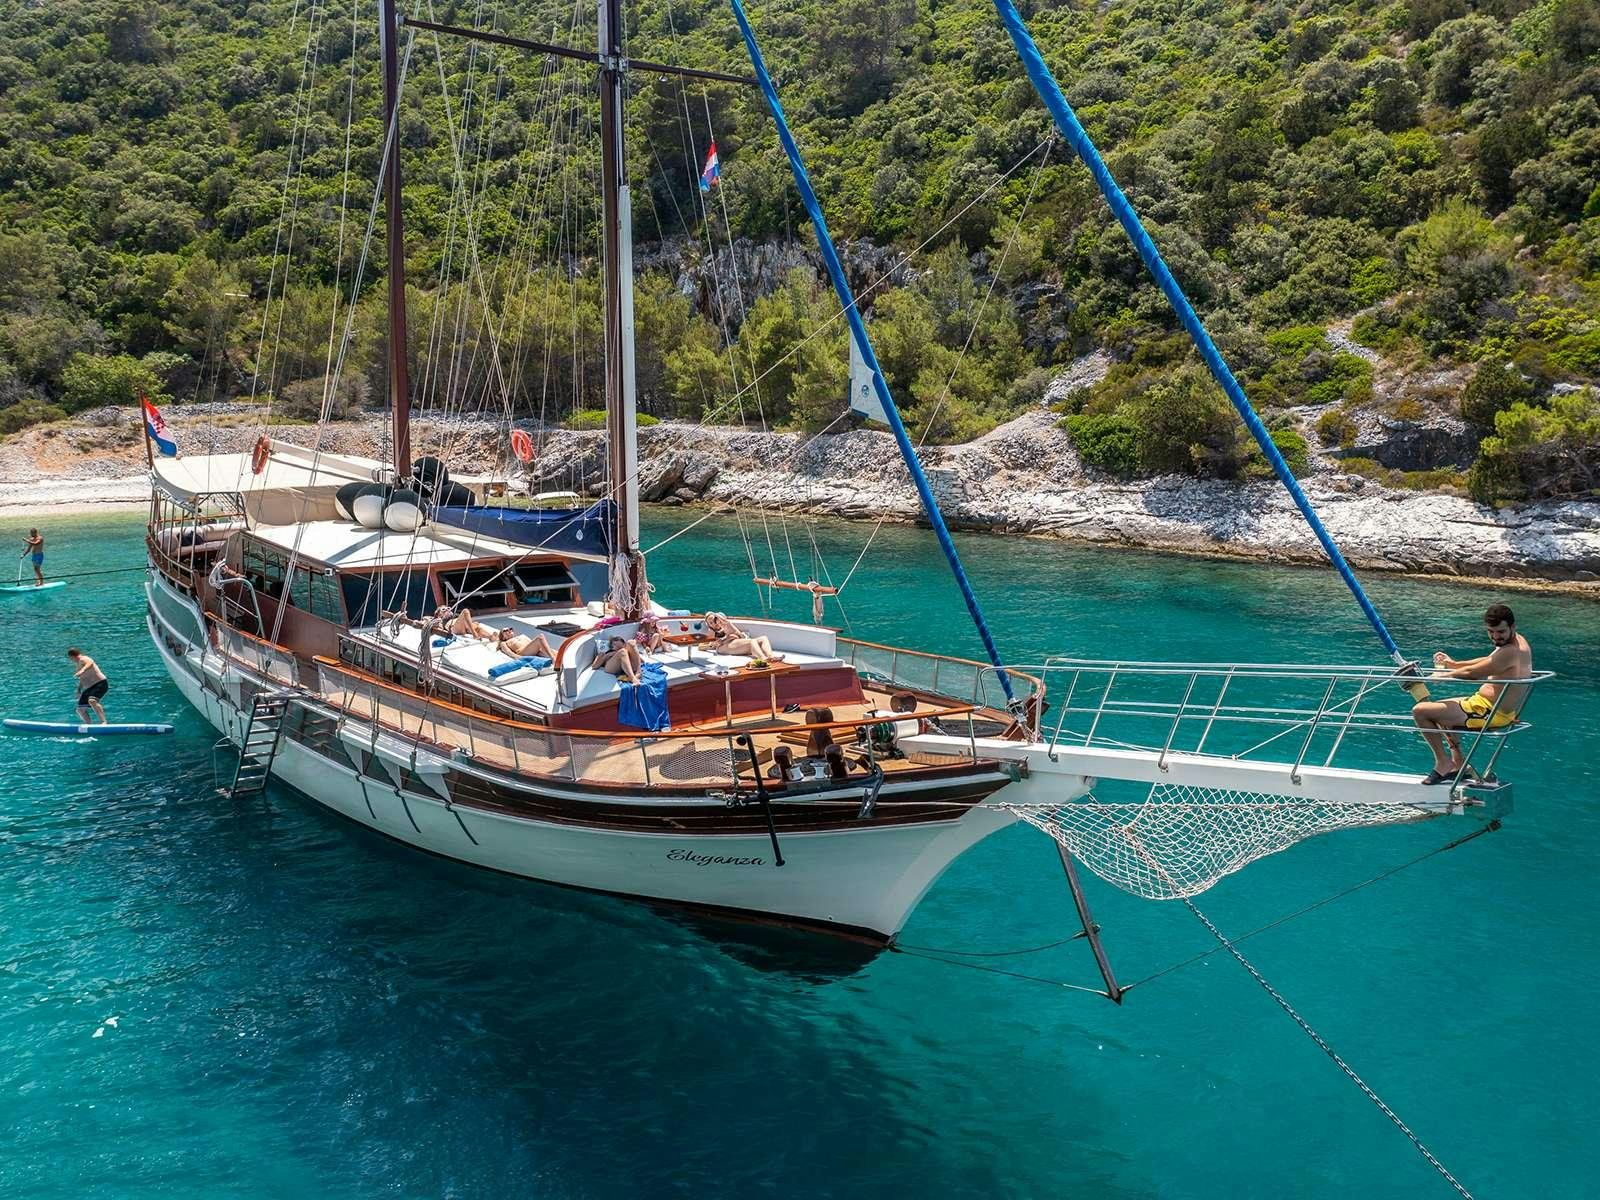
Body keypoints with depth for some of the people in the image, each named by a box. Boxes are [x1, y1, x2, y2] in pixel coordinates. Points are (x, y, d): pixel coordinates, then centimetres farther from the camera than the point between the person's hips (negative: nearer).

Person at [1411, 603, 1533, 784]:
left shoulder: (1510, 652, -27)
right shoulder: (1518, 640, 5)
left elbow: (1471, 673, -22)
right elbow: (1488, 661, 19)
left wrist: (1443, 675, -5)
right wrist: (1454, 664, 10)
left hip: (1490, 713, -11)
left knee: (1420, 711, -10)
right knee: (1440, 708, 31)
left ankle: (1443, 763, 2)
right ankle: (1459, 763, 27)